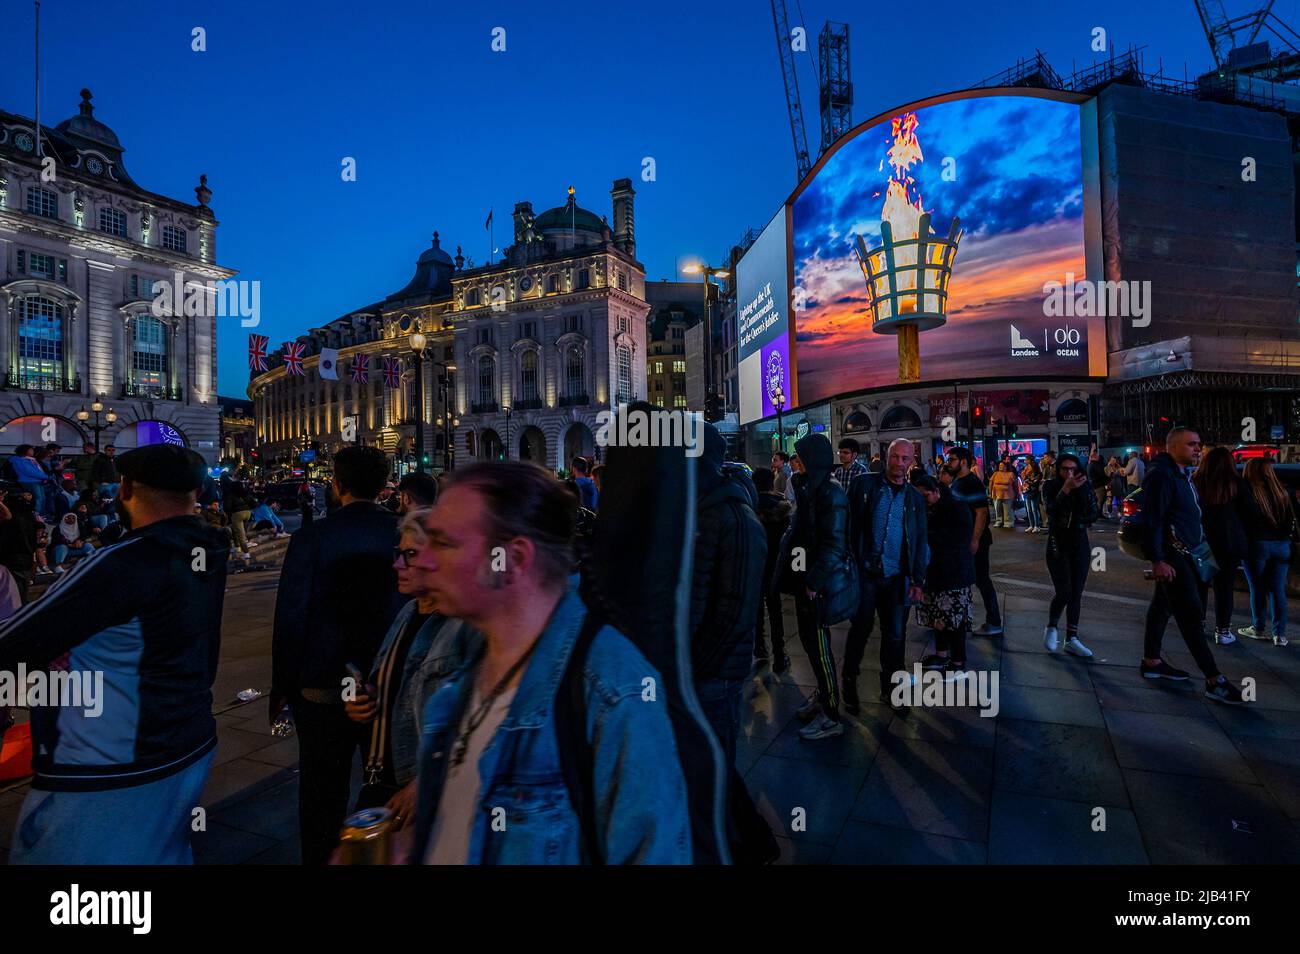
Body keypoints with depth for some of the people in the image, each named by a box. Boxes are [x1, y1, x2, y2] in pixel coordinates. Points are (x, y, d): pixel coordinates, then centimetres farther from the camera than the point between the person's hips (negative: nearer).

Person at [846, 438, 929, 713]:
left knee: (895, 636, 9)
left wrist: (918, 580, 4)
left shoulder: (915, 497, 8)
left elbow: (921, 541, 10)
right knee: (860, 631, 8)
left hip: (897, 579, 3)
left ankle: (890, 689, 27)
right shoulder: (863, 484, -2)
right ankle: (849, 685, 26)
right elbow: (849, 527, -4)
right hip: (864, 573, -3)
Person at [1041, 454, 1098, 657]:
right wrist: (1066, 488, -26)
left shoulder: (1084, 487, 2)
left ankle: (1072, 639, 14)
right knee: (1063, 592, -10)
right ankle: (1051, 627, 17)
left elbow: (1095, 514, -5)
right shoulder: (1051, 486, -4)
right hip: (1058, 544, -3)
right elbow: (1051, 510, -21)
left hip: (1080, 544, 3)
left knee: (1076, 593, 5)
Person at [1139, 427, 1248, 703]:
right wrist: (1157, 560, -25)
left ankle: (1151, 662, 23)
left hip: (1184, 553, 11)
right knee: (1191, 613, -10)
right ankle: (1214, 681, -8)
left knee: (1162, 606, 14)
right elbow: (1152, 520, -21)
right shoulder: (1161, 475, -15)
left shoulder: (1179, 474, 18)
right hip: (1172, 555, -11)